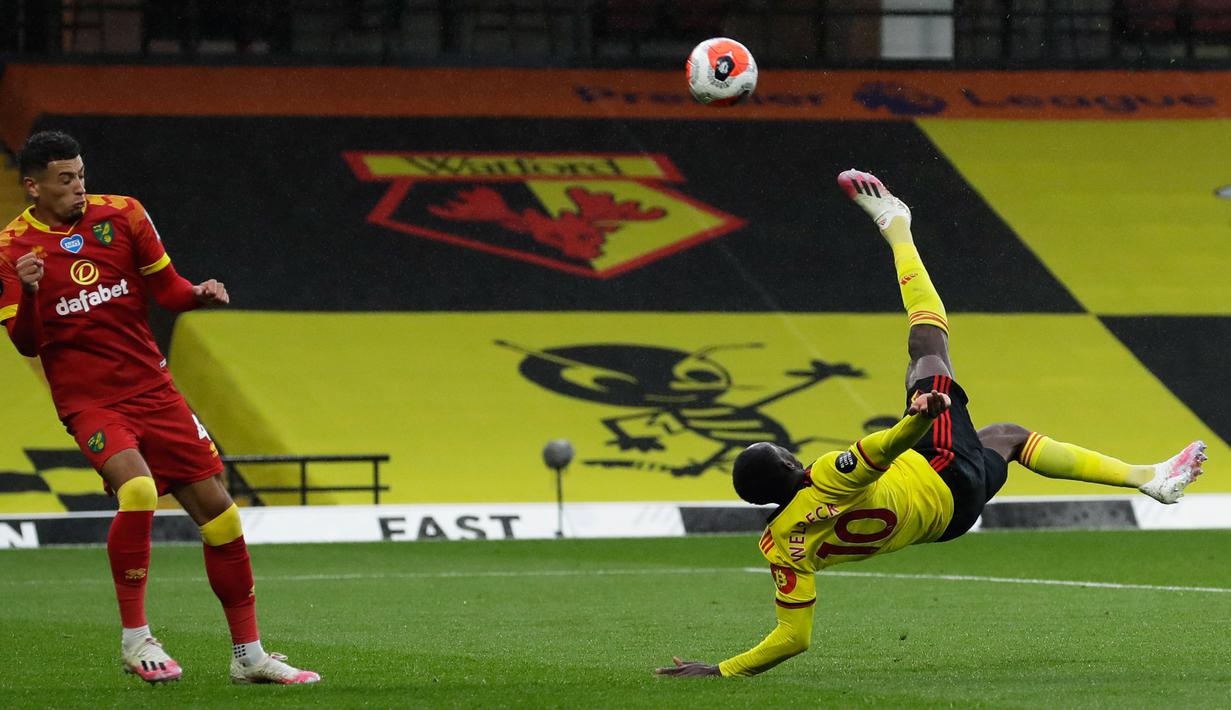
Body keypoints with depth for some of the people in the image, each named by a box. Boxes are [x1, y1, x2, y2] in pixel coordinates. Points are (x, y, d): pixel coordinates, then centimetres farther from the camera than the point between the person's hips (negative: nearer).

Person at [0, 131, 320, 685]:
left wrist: (199, 294, -10)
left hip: (152, 389, 4)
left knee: (215, 506, 0)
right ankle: (135, 638, -16)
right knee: (137, 488, -31)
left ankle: (248, 655, 13)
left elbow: (166, 289, 11)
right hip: (88, 402, -4)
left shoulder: (121, 215, 3)